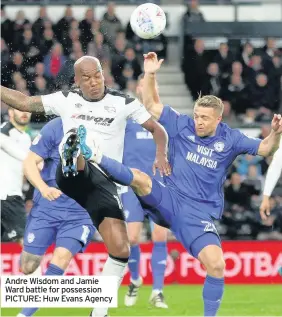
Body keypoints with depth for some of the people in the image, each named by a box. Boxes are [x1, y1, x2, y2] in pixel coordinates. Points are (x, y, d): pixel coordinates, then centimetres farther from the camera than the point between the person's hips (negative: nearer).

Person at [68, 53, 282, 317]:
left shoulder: (229, 139, 1)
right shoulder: (182, 126, 2)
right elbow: (152, 105, 5)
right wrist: (150, 75, -9)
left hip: (199, 215, -1)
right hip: (169, 200, 1)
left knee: (216, 264, -19)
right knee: (138, 177, -30)